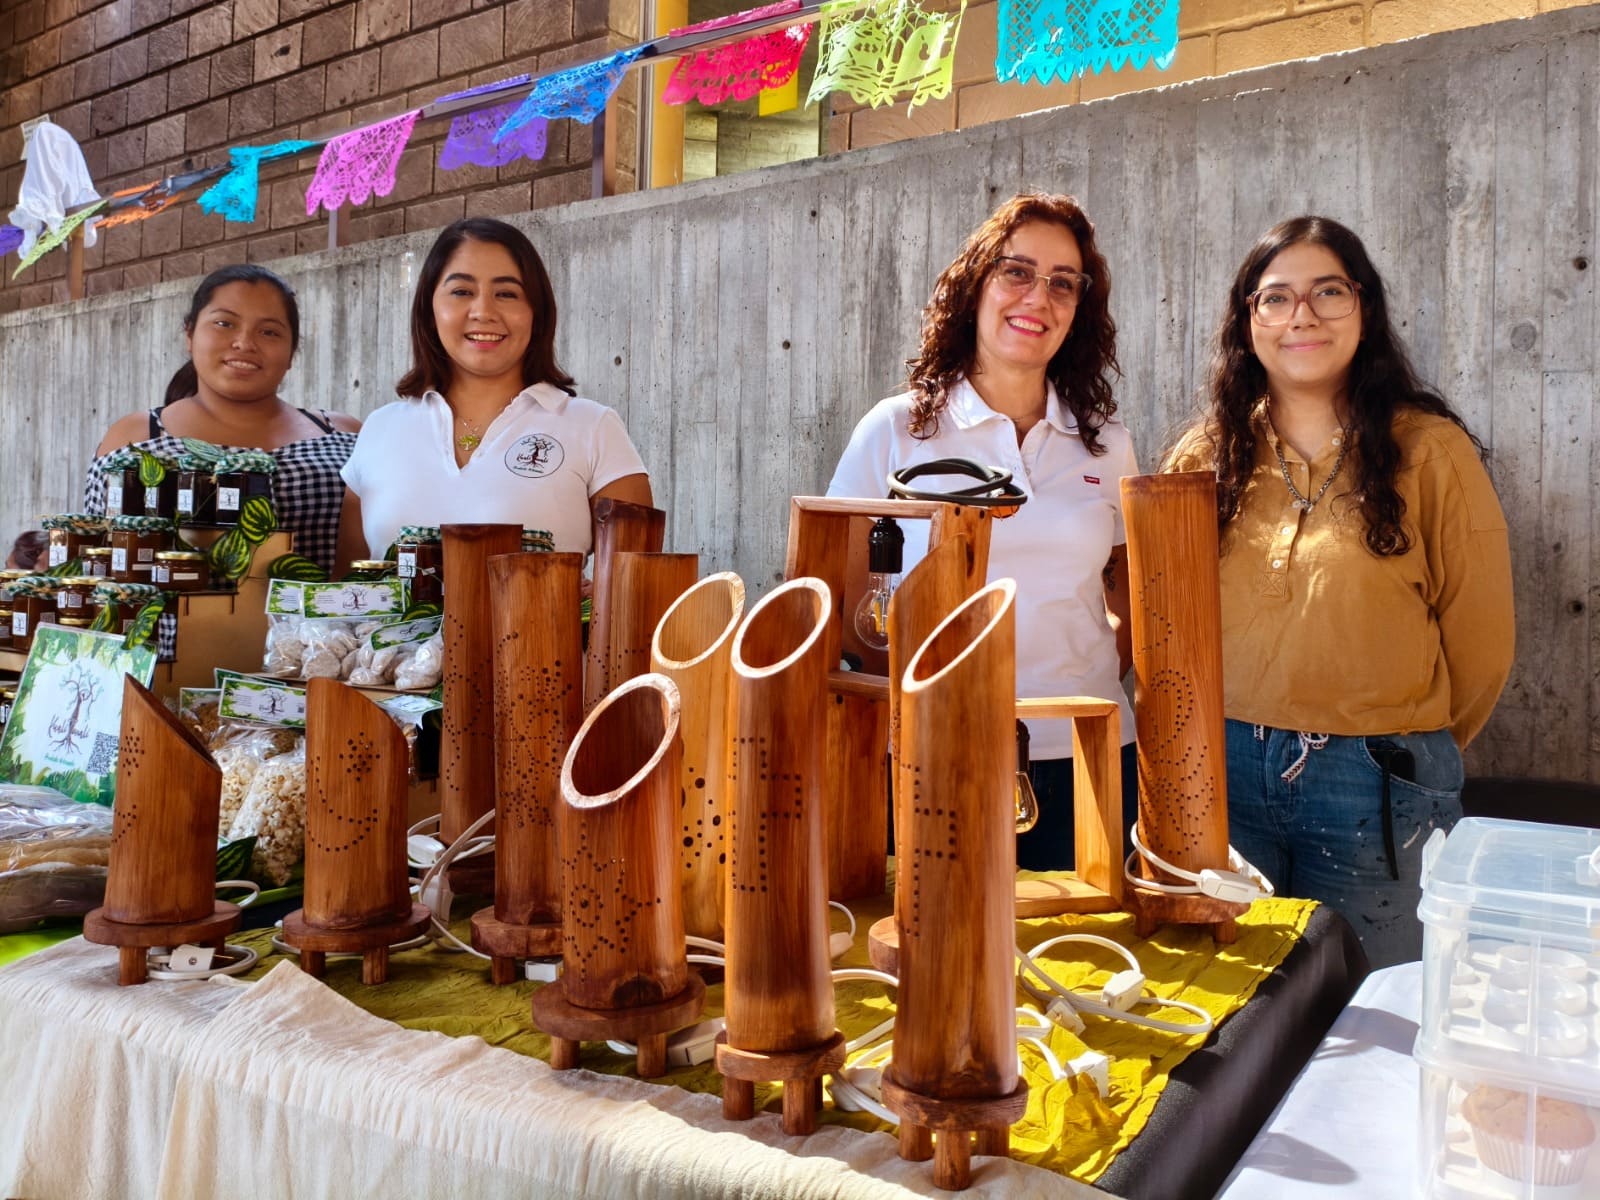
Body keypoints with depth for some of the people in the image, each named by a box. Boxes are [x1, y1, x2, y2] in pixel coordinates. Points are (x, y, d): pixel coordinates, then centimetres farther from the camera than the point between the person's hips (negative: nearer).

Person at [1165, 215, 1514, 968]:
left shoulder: (1429, 452, -3)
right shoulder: (1204, 458, 5)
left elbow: (1479, 641, 2)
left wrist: (1403, 748, 11)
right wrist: (1241, 735, 8)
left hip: (1374, 790, -1)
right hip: (1221, 772, 2)